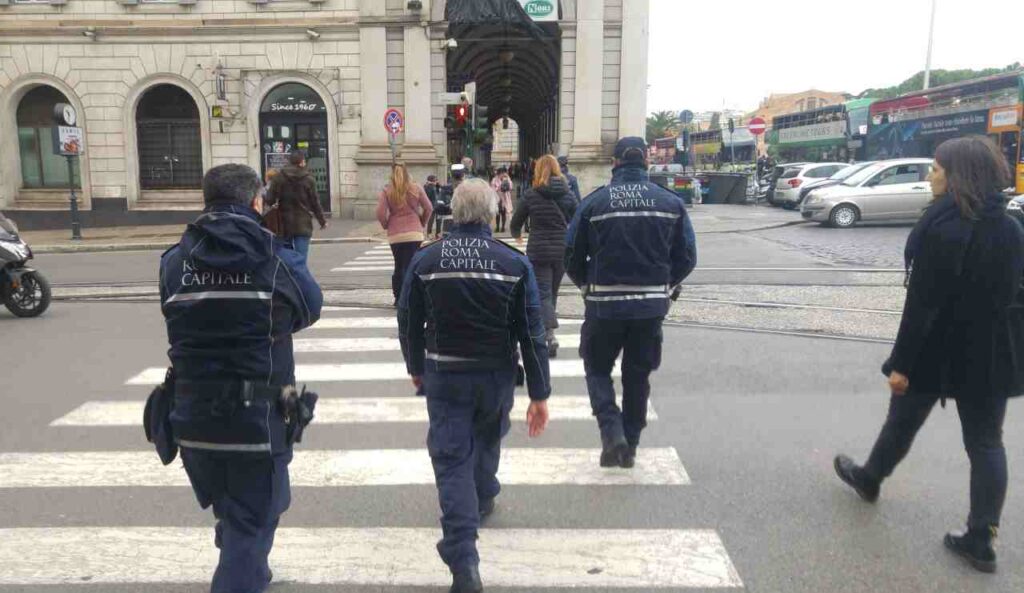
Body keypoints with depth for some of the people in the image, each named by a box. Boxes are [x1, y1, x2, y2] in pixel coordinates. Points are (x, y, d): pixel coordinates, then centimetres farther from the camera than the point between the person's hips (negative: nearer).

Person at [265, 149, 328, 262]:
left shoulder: (278, 178, 0)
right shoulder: (308, 179, -3)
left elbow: (270, 200, -5)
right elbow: (315, 203, 0)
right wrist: (322, 221, 10)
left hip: (284, 224, 2)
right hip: (303, 224, -2)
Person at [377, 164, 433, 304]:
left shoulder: (387, 191, 0)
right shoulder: (416, 189, 2)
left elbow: (380, 213, -8)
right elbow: (429, 208, 2)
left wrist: (386, 225, 9)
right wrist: (422, 223, 15)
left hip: (395, 235, 1)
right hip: (414, 233, -1)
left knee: (398, 267, 15)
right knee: (411, 267, -1)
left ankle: (398, 298, 18)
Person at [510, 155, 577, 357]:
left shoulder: (531, 195, -5)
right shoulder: (568, 194, 1)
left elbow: (515, 224, 3)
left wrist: (517, 235, 25)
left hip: (538, 252, -3)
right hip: (562, 252, 3)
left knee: (543, 294, -2)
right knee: (553, 292, 18)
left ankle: (550, 334, -21)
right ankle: (546, 329, 29)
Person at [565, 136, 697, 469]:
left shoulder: (595, 203, -6)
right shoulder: (671, 203, 0)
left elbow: (573, 257, -2)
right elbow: (687, 257, 2)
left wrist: (589, 286, 16)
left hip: (605, 304, -2)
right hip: (652, 305, 2)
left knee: (597, 368, 16)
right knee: (638, 375, 16)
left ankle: (612, 432, -3)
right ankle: (630, 447, 23)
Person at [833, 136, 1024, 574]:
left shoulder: (942, 229, -20)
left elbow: (923, 303, -21)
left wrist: (901, 361, -17)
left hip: (937, 350, -5)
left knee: (902, 422, 17)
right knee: (986, 443, 10)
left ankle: (869, 478, 41)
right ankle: (981, 540, 12)